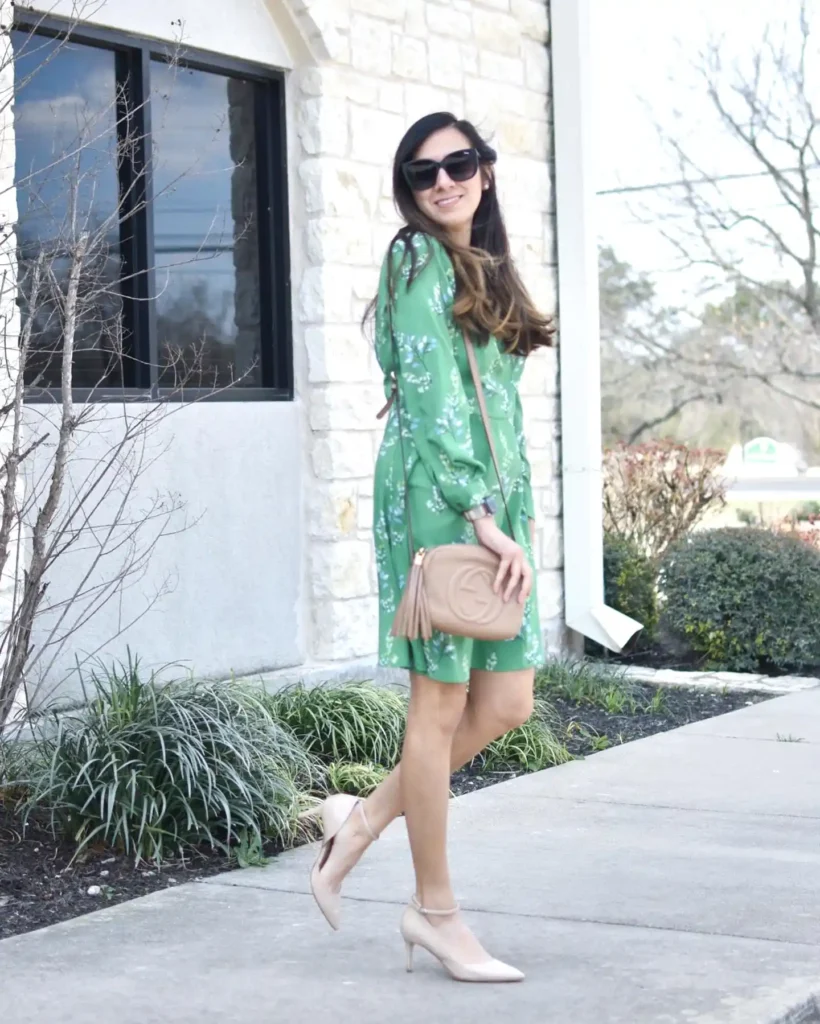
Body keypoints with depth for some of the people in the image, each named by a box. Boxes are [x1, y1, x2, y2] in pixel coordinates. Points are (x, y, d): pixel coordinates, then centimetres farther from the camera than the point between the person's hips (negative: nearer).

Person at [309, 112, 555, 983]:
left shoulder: (484, 268, 20)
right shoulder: (418, 260, -5)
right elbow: (432, 396, -14)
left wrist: (520, 510, 14)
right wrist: (481, 515, -18)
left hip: (493, 501, 8)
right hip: (437, 495, -8)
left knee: (505, 703, 5)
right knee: (441, 706, -2)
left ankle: (363, 820, 21)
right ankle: (437, 912, 8)